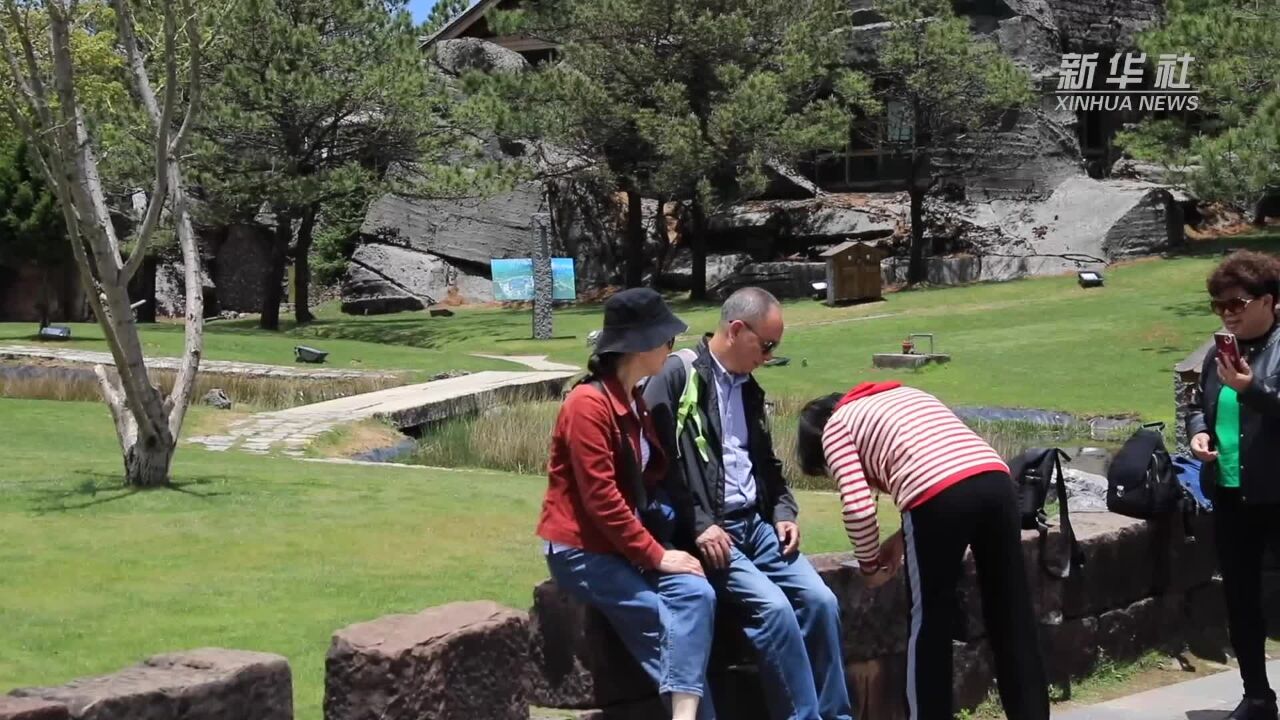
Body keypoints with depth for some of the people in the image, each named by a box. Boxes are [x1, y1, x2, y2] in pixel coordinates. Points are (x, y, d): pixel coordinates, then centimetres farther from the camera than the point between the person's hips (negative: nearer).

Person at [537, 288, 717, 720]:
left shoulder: (636, 403, 12)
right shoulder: (589, 404, -17)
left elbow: (651, 479, 14)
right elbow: (600, 498, -20)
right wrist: (656, 555, -17)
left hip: (626, 540, 7)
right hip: (582, 548, -7)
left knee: (695, 595, -19)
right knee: (666, 623, -18)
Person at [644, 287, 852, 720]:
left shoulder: (747, 388, 16)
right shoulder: (677, 376, -9)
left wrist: (783, 512, 8)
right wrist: (698, 526, -19)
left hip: (755, 523, 7)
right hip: (705, 531, -7)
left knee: (819, 600, -10)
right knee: (773, 607, -25)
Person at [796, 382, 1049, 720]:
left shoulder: (835, 426, 17)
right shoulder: (902, 394, 36)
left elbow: (858, 507, 2)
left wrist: (869, 565, 18)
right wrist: (904, 537, 27)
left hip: (940, 496, -6)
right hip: (995, 480, 6)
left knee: (930, 625, 9)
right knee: (1013, 618, 13)